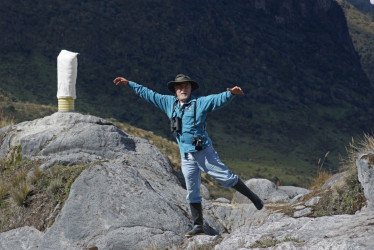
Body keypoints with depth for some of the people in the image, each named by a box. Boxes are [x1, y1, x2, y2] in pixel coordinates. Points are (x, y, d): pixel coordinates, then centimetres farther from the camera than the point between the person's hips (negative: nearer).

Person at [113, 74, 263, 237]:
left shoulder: (200, 103, -2)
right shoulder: (169, 103, 12)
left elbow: (219, 99, -16)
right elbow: (148, 94, 20)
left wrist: (231, 93, -36)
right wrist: (129, 84, 22)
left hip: (204, 152, -4)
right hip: (187, 157, 4)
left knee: (226, 178, -4)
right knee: (192, 192, 6)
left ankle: (252, 197, 15)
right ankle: (198, 226, 12)